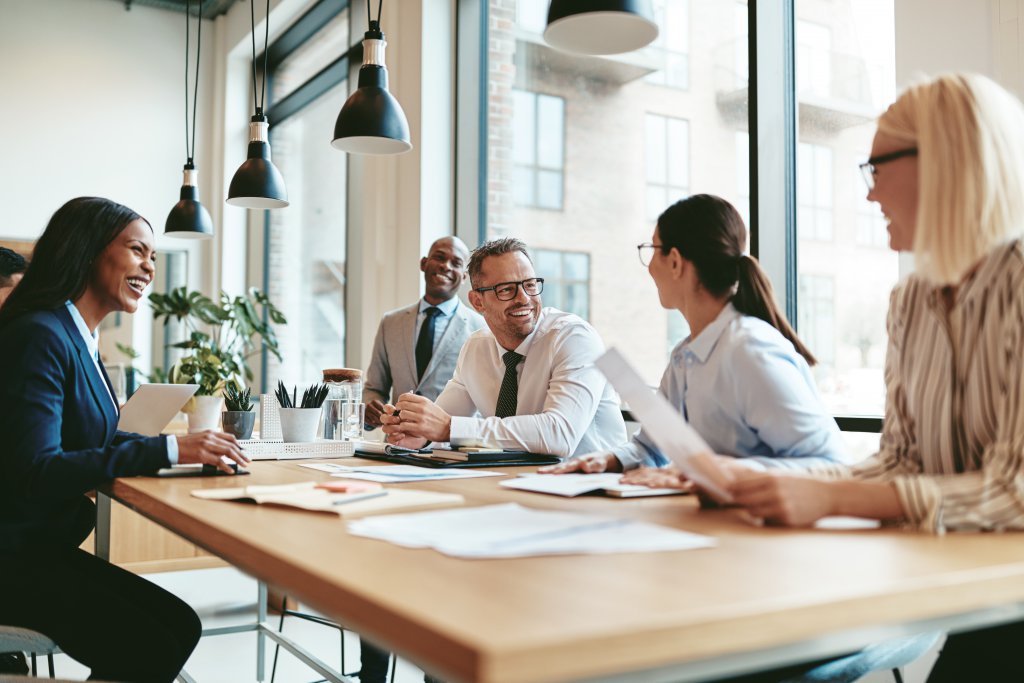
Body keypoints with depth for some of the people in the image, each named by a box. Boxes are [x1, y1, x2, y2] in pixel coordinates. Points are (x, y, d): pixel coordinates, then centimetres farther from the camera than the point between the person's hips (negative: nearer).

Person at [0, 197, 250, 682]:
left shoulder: (78, 338, 10)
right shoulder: (39, 336, -19)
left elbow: (98, 439, 13)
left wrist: (189, 445, -3)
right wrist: (169, 450, -29)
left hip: (44, 545, 9)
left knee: (179, 625, 2)